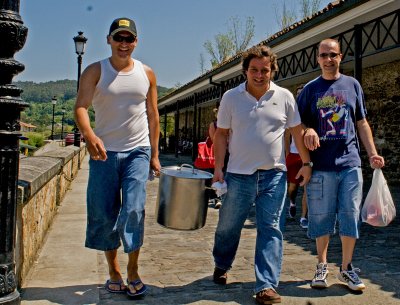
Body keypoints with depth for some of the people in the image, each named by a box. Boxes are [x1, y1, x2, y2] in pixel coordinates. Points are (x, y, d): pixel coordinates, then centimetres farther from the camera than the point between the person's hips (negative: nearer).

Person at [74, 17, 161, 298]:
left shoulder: (147, 74, 7)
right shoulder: (95, 71, -1)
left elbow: (153, 116, 10)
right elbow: (81, 106, -15)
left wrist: (155, 154, 7)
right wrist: (89, 135, -35)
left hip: (137, 152, 0)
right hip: (104, 151, 0)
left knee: (133, 210, -9)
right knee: (104, 214, 5)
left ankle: (133, 271, 7)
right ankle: (114, 270, 22)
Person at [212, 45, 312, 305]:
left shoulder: (284, 97, 3)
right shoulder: (231, 97, 1)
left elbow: (297, 131, 8)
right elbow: (221, 134, 3)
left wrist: (306, 163, 6)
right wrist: (218, 166, -4)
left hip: (274, 175, 0)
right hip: (239, 175, 0)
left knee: (270, 229, 0)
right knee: (228, 226, 12)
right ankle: (221, 266, 38)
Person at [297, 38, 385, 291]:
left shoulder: (352, 85, 10)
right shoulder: (310, 89, 7)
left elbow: (362, 122, 12)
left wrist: (373, 153, 4)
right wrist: (308, 130, -14)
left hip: (350, 163, 1)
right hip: (321, 165, -1)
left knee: (350, 216, 4)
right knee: (321, 217, 5)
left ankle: (347, 268, 18)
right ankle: (322, 266, 21)